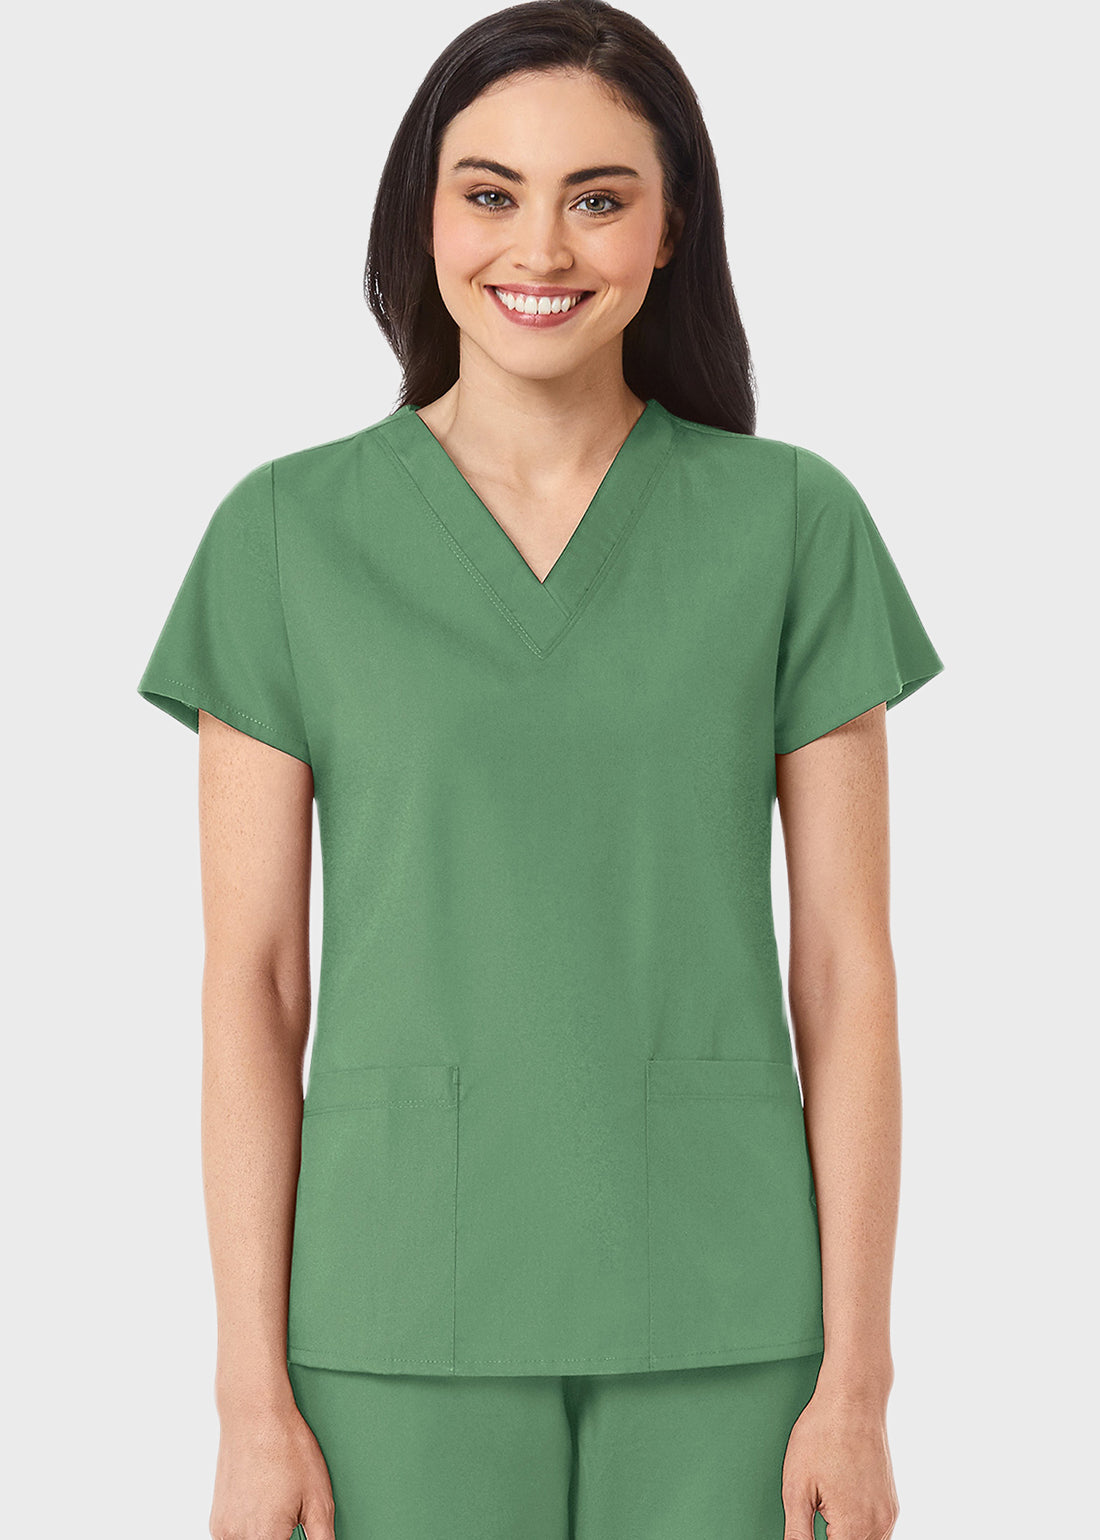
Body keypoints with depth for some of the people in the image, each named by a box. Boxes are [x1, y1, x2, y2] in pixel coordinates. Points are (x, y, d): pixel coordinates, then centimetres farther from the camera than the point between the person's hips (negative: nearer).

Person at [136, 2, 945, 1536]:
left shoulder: (793, 522, 1)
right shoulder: (287, 535, 0)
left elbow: (846, 966, 0)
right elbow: (251, 981, 0)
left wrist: (856, 1378, -3)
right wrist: (254, 1395, -3)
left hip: (719, 1320, 1)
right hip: (409, 1308, 0)